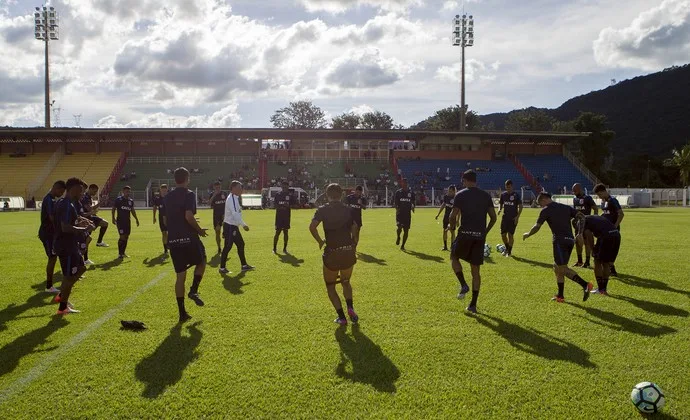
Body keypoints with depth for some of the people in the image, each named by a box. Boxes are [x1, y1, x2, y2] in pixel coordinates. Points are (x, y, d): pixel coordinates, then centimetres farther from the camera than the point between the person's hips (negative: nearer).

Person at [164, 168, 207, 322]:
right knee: (201, 262, 23)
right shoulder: (189, 194, -8)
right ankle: (194, 290, 4)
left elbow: (165, 221, 17)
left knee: (180, 276, 10)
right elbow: (189, 216, -20)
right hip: (189, 238, -5)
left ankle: (182, 313, 10)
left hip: (173, 240, 5)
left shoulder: (167, 198, 13)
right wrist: (199, 230, -5)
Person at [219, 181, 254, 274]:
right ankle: (222, 268, 3)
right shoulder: (231, 199, -18)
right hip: (229, 226, -10)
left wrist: (242, 224, 16)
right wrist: (244, 225, -23)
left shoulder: (235, 198, 13)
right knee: (228, 246, -5)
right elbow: (235, 214, -25)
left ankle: (244, 265, 20)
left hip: (234, 226, 10)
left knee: (240, 244, 13)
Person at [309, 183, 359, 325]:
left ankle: (341, 317, 7)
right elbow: (354, 230, 4)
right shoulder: (348, 210, 6)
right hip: (348, 252, 3)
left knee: (330, 286, 16)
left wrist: (320, 241, -3)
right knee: (345, 282, 26)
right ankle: (350, 308, 3)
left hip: (332, 253, -3)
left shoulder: (323, 210, -2)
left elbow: (312, 226, -17)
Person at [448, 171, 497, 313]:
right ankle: (473, 304, 9)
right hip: (480, 236, 4)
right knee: (475, 270, 9)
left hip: (465, 234, -4)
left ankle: (464, 285, 2)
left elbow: (453, 216, -8)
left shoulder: (460, 195, -3)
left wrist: (452, 227, 11)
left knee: (454, 257, 22)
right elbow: (493, 217, 9)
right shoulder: (486, 195, 9)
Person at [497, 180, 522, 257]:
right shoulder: (503, 194, 4)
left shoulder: (516, 195, -7)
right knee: (503, 234, 5)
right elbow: (500, 203, 14)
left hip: (513, 218, -4)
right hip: (505, 217, 4)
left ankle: (509, 251, 10)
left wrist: (517, 216, -12)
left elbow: (520, 206, -4)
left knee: (510, 234, -4)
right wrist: (499, 209, -9)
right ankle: (507, 248, 28)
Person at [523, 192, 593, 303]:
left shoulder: (546, 210, 0)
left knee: (563, 269, -8)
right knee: (557, 267, 16)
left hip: (560, 240, -7)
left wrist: (528, 234, 19)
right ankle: (560, 295, 16)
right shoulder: (566, 207, 18)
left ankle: (585, 285, -25)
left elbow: (537, 227, 2)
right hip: (570, 240, 7)